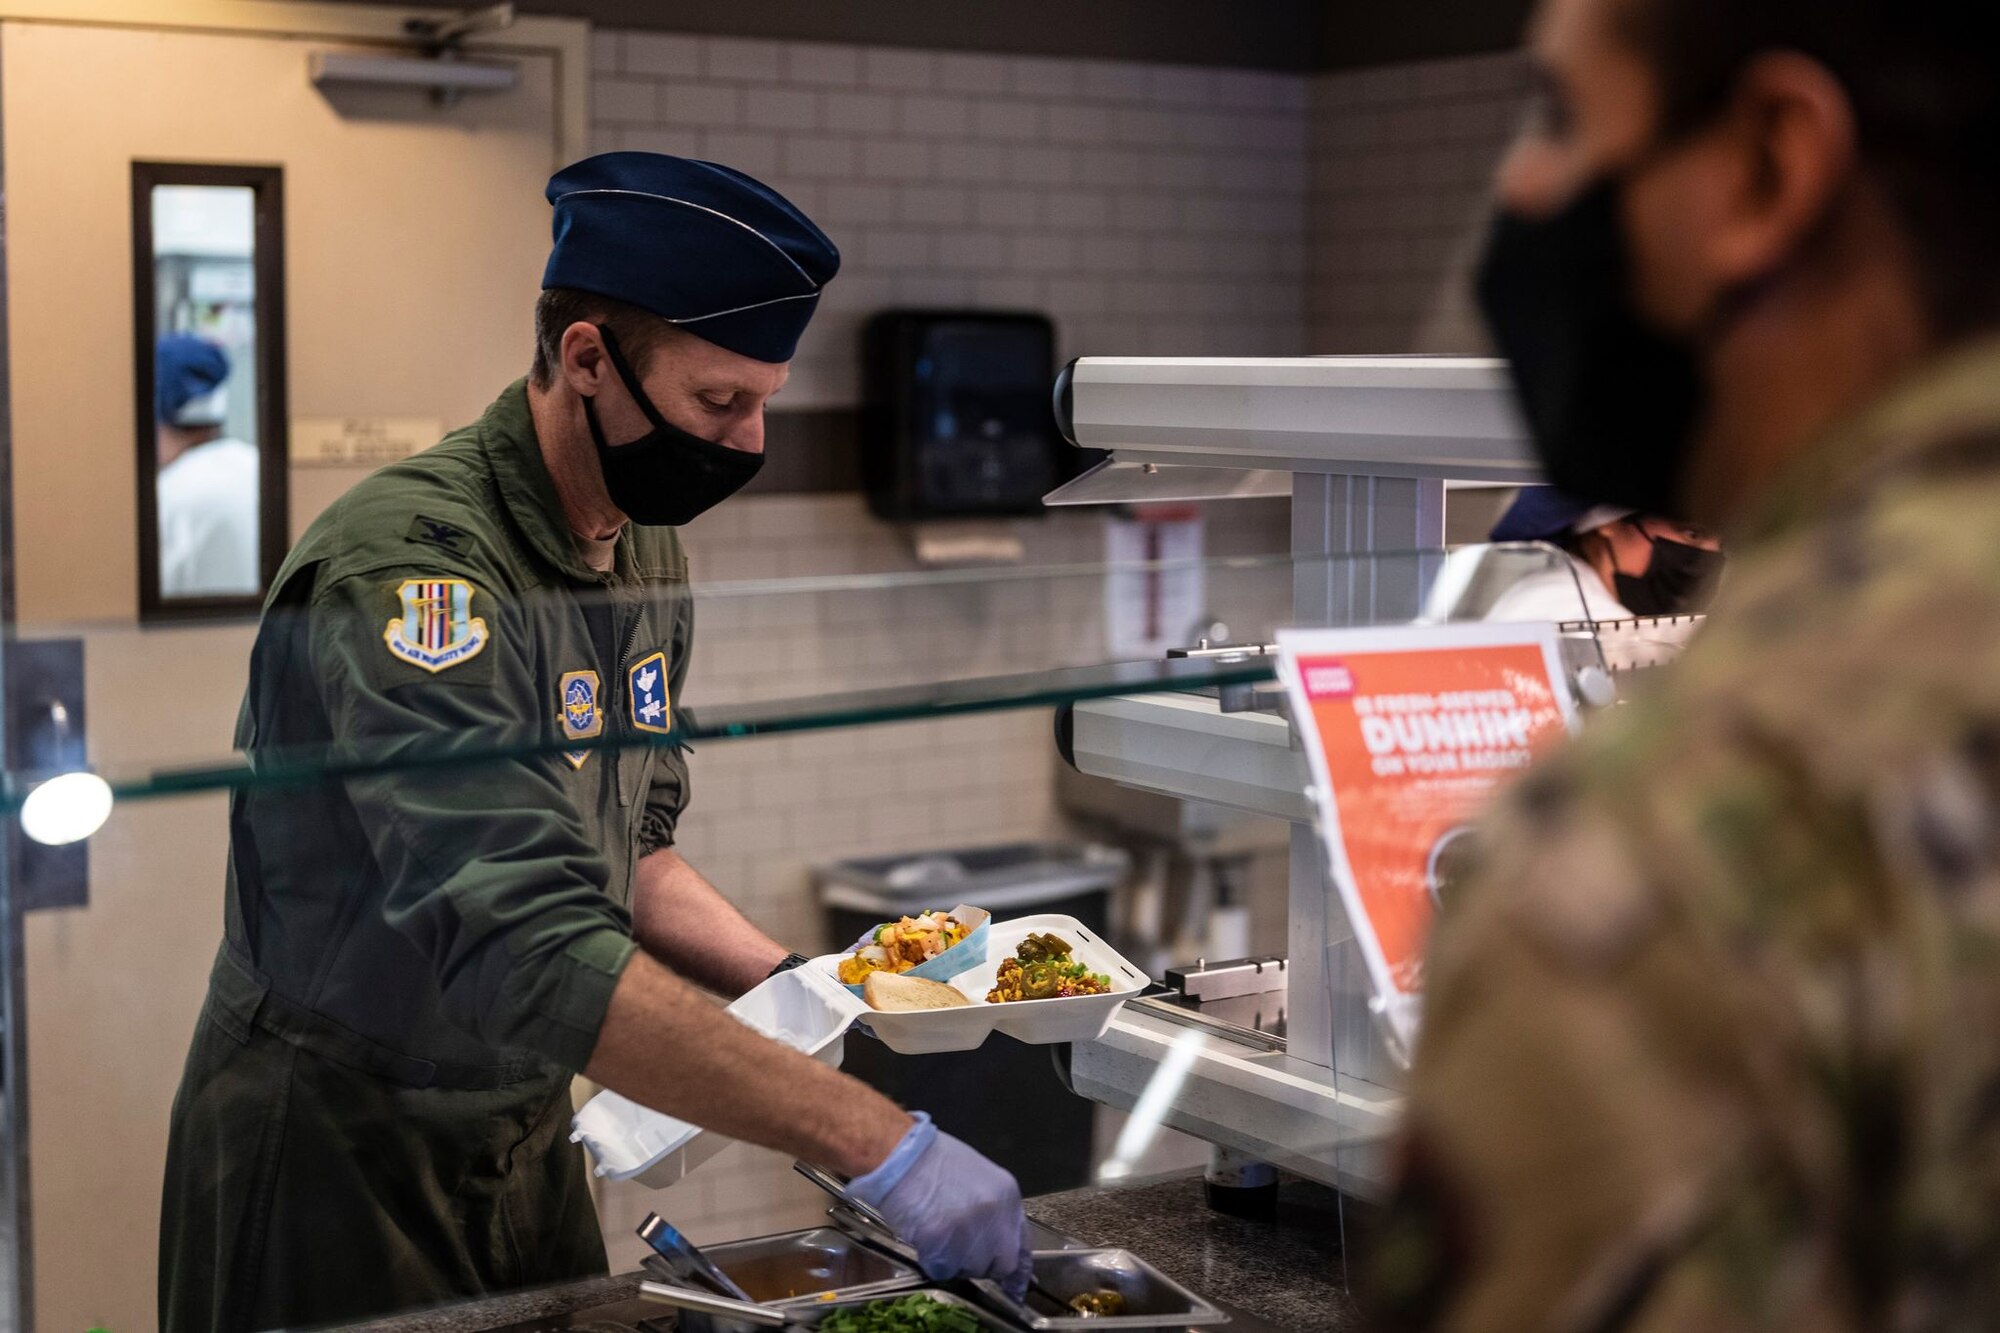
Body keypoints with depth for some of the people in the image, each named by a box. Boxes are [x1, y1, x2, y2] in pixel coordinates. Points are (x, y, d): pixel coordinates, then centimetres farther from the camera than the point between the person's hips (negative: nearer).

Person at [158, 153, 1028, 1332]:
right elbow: (528, 953, -36)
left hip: (531, 1144, 8)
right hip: (339, 1157, -8)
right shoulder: (411, 569, -26)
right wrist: (877, 1143, -38)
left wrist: (785, 978, -4)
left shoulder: (646, 554, 3)